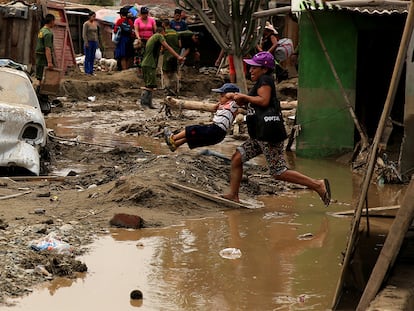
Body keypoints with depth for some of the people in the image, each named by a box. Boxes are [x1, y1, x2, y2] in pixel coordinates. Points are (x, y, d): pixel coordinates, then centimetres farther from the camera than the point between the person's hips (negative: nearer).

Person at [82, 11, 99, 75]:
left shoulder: (95, 24, 12)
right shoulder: (86, 24, -9)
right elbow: (84, 34, -13)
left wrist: (97, 42, 13)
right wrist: (86, 43, -19)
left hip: (94, 42, 7)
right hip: (88, 42, -7)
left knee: (92, 58, 7)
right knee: (88, 57, -5)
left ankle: (91, 71, 11)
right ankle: (87, 72, -1)